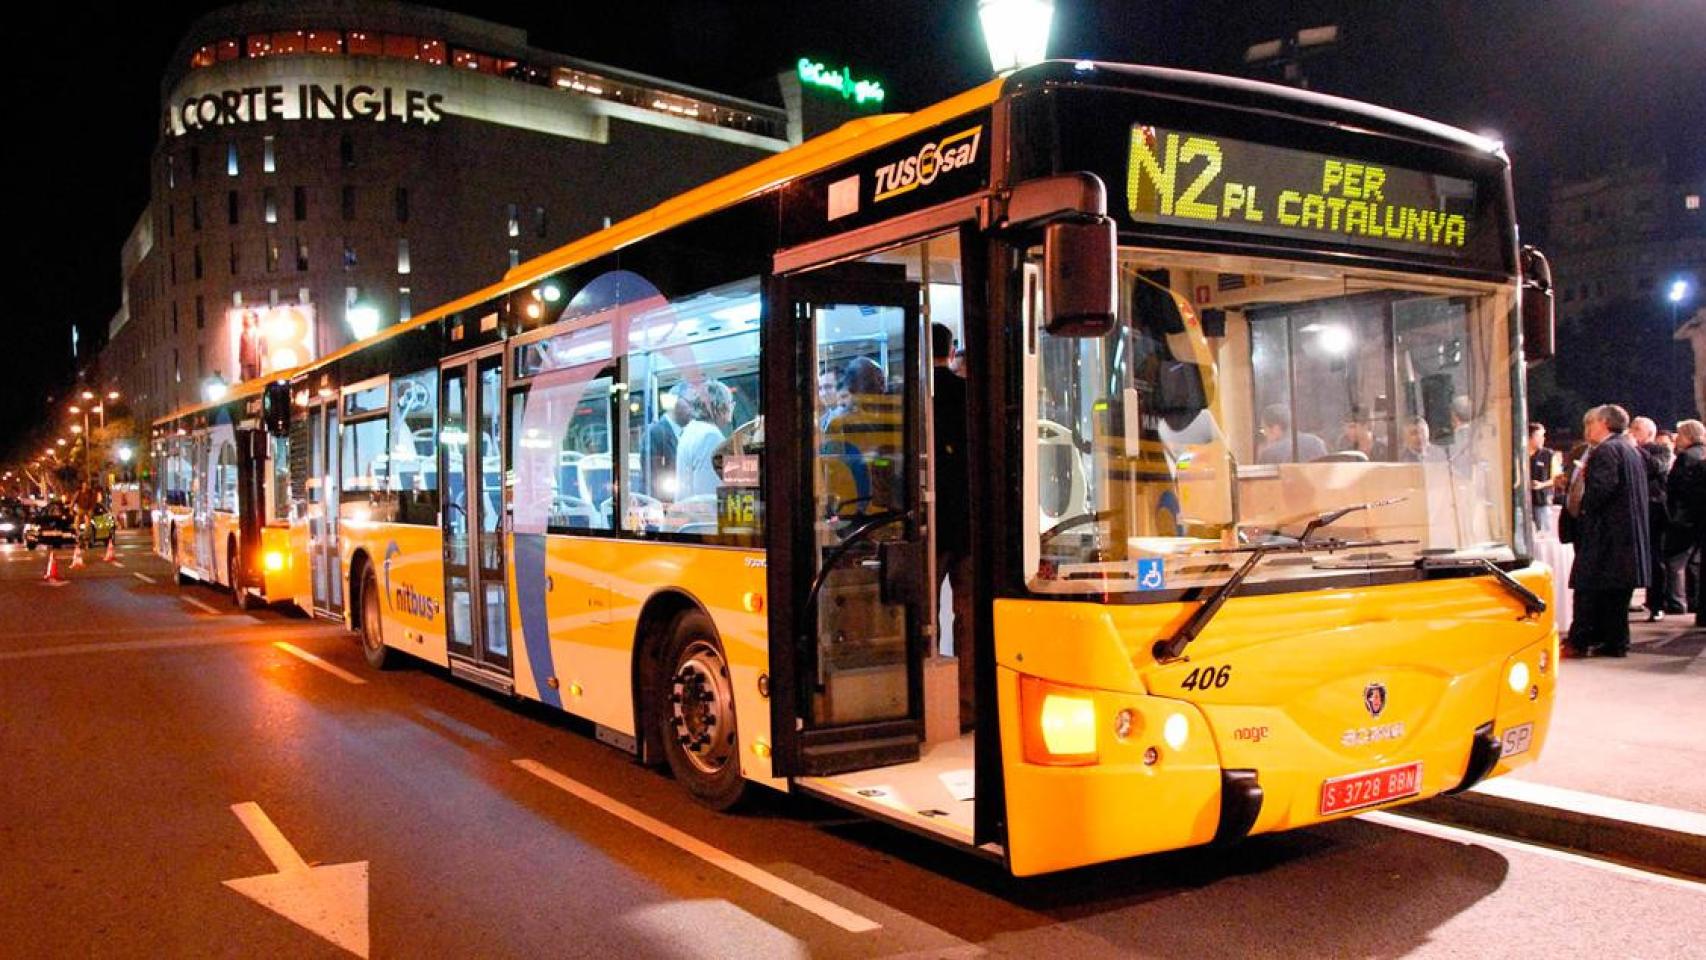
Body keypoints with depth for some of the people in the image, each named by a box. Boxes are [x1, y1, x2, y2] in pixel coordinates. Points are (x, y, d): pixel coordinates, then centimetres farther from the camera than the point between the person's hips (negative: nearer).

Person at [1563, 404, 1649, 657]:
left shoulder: (1606, 451, -12)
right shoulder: (1632, 450, 17)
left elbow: (1601, 488, -23)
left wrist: (1581, 508, -7)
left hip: (1605, 531, -9)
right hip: (1630, 532, 9)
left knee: (1588, 588, -6)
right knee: (1617, 590, 11)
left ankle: (1579, 641, -5)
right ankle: (1616, 642, 13)